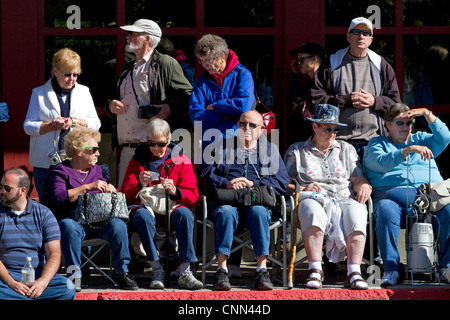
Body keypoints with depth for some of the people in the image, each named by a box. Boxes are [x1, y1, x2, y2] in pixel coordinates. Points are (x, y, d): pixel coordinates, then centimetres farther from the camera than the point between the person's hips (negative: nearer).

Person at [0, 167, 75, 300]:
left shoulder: (43, 214, 6)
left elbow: (54, 254, -1)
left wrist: (43, 281, -22)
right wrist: (12, 283, -22)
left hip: (38, 274, 2)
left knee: (67, 289, -29)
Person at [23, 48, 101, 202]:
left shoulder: (84, 92, 14)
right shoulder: (39, 93, 7)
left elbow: (96, 124, 9)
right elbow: (28, 126, 2)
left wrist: (74, 121, -9)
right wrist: (53, 125, -14)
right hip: (46, 162, -1)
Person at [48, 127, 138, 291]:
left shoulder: (97, 170, 21)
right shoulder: (61, 171, 5)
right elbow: (58, 197, -15)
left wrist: (110, 189, -4)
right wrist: (88, 187, -18)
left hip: (99, 221, 4)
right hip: (75, 220, -4)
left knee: (118, 224, -28)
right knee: (68, 226, -38)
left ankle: (121, 272, -16)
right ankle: (74, 275, -31)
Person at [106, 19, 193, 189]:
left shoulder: (165, 64, 2)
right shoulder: (128, 69, 26)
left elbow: (188, 95, -2)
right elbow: (114, 99, 35)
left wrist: (171, 108, -17)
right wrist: (111, 105, 12)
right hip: (126, 149, 8)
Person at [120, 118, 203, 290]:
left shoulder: (181, 160, 9)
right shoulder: (137, 160, 11)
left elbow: (193, 196, 3)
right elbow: (125, 195, 6)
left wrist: (175, 191, -18)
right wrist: (140, 185, -15)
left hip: (172, 207, 0)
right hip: (145, 206, 0)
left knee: (184, 213, -35)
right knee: (143, 215, -37)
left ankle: (185, 272, -35)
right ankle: (157, 270, -34)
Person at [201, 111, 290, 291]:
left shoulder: (270, 150, 22)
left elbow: (282, 182, 7)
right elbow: (206, 176, 11)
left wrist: (253, 183, -6)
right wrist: (226, 184, -9)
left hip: (258, 202, 0)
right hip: (227, 201, 0)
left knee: (258, 212, -36)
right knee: (225, 212, -36)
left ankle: (262, 270, -40)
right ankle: (222, 270, -41)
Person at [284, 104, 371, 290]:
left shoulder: (346, 150, 27)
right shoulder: (296, 151, 20)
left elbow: (358, 179, 18)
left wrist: (363, 186, -6)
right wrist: (302, 189, -8)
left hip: (344, 199, 2)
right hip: (312, 198, -2)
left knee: (356, 213, -35)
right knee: (313, 212, -40)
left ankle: (354, 272, -42)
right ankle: (315, 270, -43)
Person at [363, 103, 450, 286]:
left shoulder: (420, 139, 29)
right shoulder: (377, 144, 17)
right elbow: (381, 163, -6)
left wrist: (427, 114, 2)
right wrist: (409, 150, -17)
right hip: (390, 194, -3)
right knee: (386, 212, -38)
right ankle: (390, 269, -36)